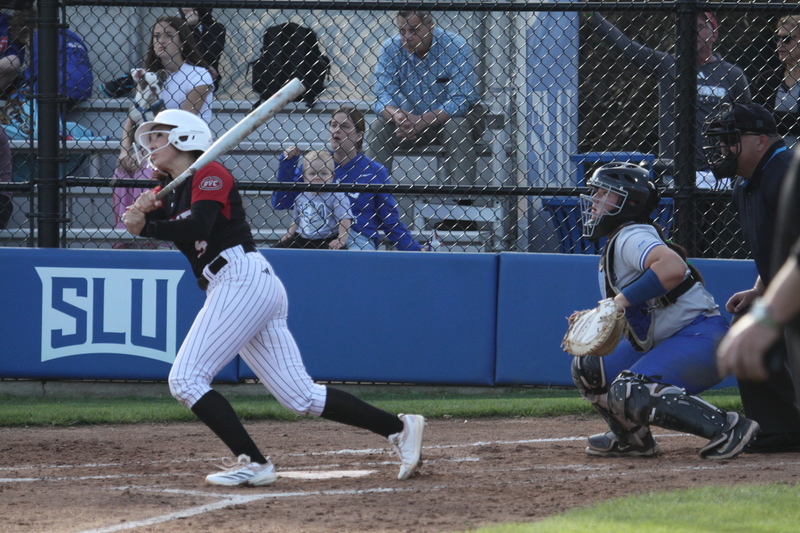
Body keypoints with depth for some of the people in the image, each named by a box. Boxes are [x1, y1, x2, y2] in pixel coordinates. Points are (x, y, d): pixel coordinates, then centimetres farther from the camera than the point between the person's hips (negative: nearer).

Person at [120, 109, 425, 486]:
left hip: (243, 280, -9)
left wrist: (144, 226, -17)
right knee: (301, 396, 4)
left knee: (185, 379, -14)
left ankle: (253, 464, -19)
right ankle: (399, 428, 5)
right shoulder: (172, 189, 23)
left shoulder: (210, 175, -4)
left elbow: (196, 227, -20)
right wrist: (145, 211, -12)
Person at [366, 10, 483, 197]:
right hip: (412, 117, 3)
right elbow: (382, 97, -15)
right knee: (378, 128, -21)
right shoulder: (391, 49, -11)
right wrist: (397, 116, -40)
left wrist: (422, 121, -39)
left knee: (457, 128, -35)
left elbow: (460, 101, -27)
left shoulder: (455, 47, -21)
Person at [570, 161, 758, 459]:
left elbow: (674, 267, -37)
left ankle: (728, 426, -25)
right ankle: (631, 438, 22)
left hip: (700, 335, -11)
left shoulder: (632, 237, -15)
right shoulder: (615, 245, 17)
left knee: (629, 394, -29)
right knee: (587, 367, 11)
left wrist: (624, 299, -30)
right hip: (660, 342, 11)